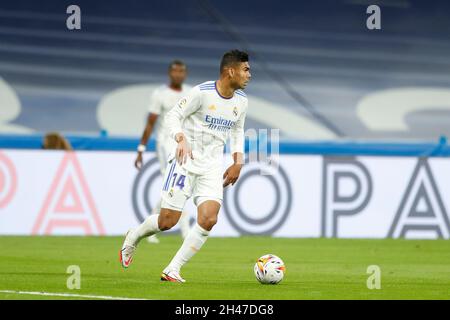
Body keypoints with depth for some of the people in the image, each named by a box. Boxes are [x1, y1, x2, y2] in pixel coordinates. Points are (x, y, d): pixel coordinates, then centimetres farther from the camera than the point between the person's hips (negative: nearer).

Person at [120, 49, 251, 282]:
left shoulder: (241, 101, 4)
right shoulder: (202, 92, -15)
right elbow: (173, 116, -10)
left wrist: (238, 161, 10)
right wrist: (181, 139, -28)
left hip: (213, 167, 5)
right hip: (185, 160, -5)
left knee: (208, 220, -16)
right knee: (167, 221, -3)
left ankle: (173, 270, -6)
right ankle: (132, 239, 30)